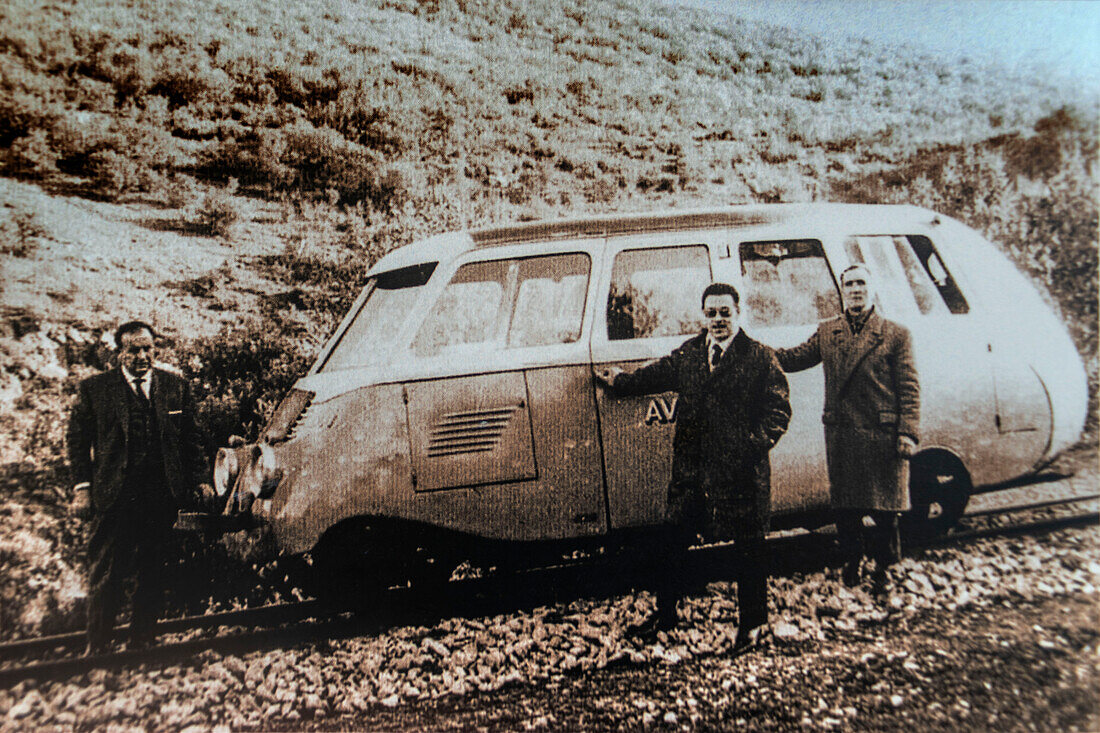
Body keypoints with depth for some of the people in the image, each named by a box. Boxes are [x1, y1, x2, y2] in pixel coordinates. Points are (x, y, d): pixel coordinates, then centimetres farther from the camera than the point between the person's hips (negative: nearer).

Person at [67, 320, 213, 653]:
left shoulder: (176, 387, 9)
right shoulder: (94, 389, 3)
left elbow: (190, 439, 13)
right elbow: (78, 441, 3)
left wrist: (198, 481, 9)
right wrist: (82, 487, -4)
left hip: (163, 498, 2)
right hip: (113, 498, -2)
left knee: (152, 577, 9)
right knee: (105, 577, 3)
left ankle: (141, 643, 22)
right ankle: (98, 649, 16)